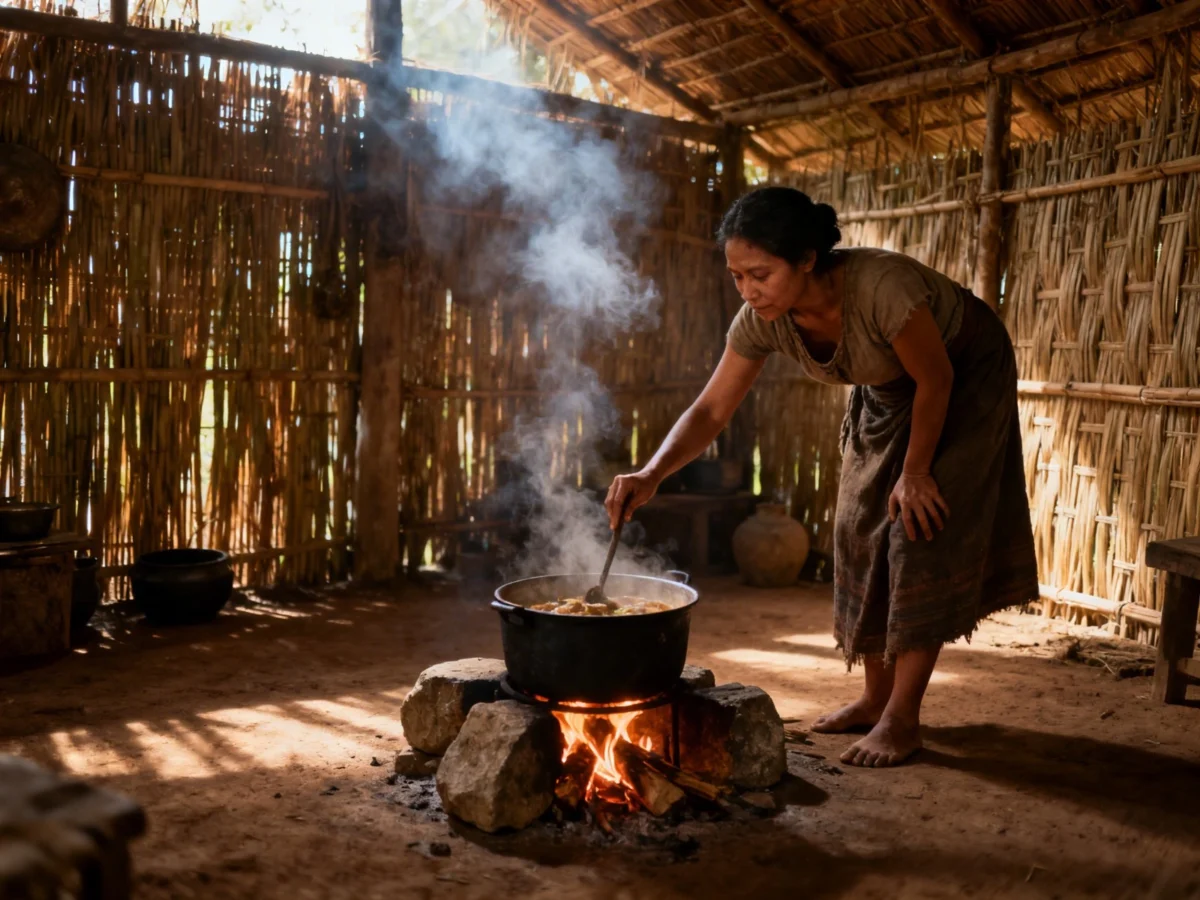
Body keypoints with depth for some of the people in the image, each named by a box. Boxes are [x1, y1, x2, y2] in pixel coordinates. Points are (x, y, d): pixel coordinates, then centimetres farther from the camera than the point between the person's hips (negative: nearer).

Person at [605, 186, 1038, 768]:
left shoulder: (881, 285, -41)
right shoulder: (763, 320, -23)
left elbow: (936, 377, -27)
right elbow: (712, 410, -19)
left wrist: (915, 472, -18)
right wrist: (652, 474, -35)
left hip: (967, 375, -6)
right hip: (887, 390, 6)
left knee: (924, 535, -12)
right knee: (861, 532, 4)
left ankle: (902, 719, -4)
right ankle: (875, 697, 17)